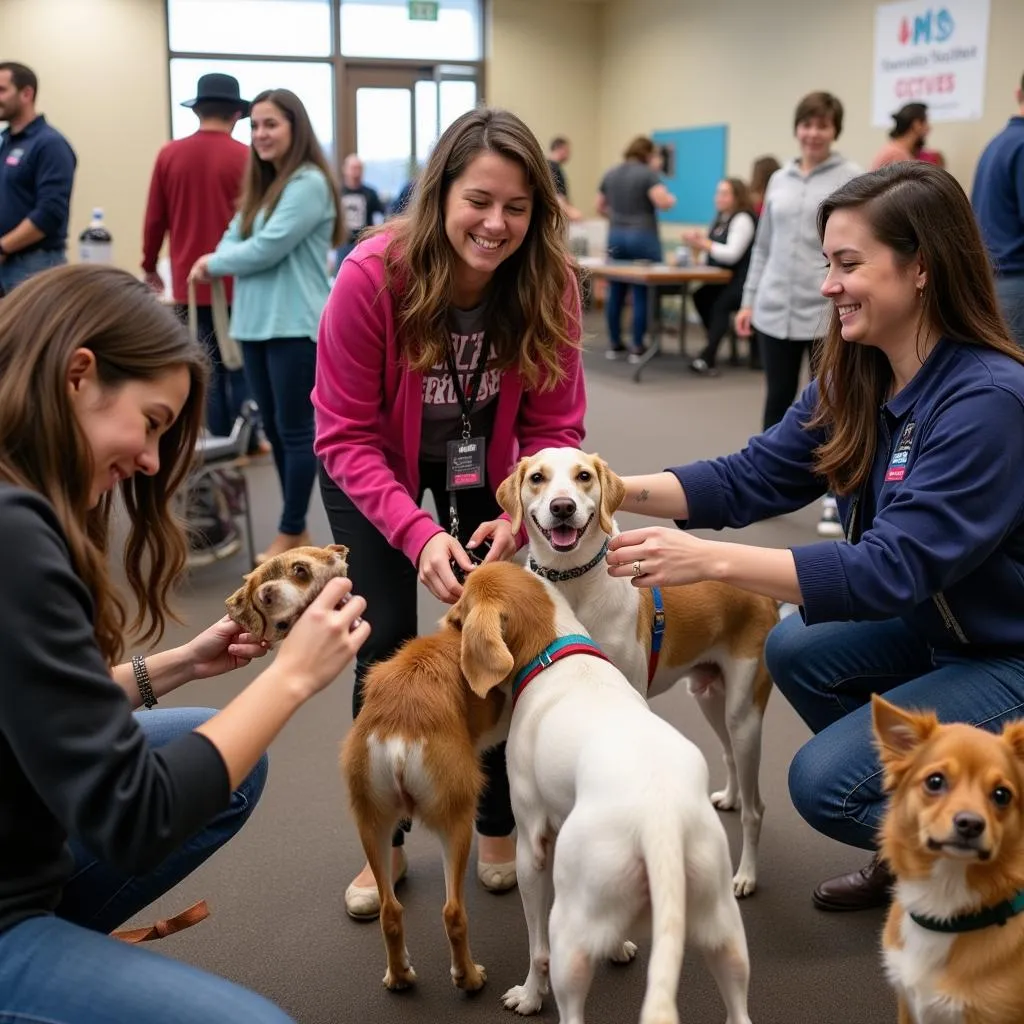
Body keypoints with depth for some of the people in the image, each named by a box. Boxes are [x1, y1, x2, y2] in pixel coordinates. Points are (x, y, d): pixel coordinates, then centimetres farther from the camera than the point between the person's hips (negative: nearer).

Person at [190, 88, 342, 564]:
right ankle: (296, 528, 22)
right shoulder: (261, 184, 17)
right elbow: (234, 239, 13)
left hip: (296, 325, -9)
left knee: (295, 429, 0)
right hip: (255, 322, 9)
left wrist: (213, 263, -2)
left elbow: (267, 249, -17)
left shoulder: (309, 183, -11)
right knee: (273, 428, 12)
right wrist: (217, 261, -10)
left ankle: (291, 534, 9)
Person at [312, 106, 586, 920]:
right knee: (387, 649, -3)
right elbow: (346, 437, -28)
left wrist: (519, 514, -33)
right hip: (377, 472, -1)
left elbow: (554, 425, -16)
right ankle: (384, 841, 17)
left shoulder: (549, 283, -25)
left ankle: (499, 827, 21)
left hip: (480, 466, 2)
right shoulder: (372, 275, -32)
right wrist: (418, 533, -40)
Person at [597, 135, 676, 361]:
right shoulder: (649, 174, -7)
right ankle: (637, 348, 0)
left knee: (616, 292, 9)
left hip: (616, 237, 6)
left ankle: (614, 345, 14)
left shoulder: (610, 174, 11)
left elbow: (600, 208, 16)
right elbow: (663, 202, -18)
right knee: (642, 293, -1)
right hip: (643, 237, -6)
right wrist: (671, 199, 3)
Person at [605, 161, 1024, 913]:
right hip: (937, 626, 8)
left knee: (824, 781, -14)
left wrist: (711, 560, -39)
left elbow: (894, 568, -34)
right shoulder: (858, 382, -3)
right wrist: (620, 491, -20)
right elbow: (754, 476, -6)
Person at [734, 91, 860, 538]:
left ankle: (835, 499, 12)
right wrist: (749, 300, 12)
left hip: (828, 312, -4)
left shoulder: (852, 178, -2)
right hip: (775, 310, 4)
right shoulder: (779, 180, 12)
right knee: (777, 401, 12)